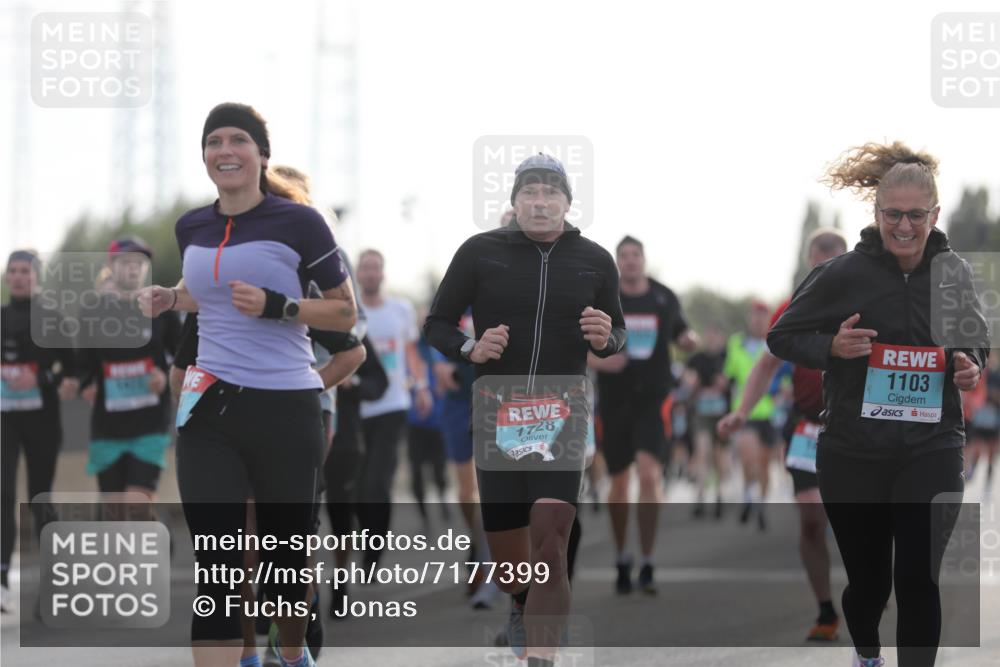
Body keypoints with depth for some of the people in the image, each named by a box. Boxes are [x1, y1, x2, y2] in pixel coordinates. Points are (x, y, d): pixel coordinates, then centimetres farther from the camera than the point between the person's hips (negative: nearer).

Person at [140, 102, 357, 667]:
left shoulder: (298, 222, -7)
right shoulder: (192, 228, 8)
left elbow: (346, 312, -3)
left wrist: (275, 307, -17)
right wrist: (169, 298, 8)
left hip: (286, 409, -3)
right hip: (209, 409, 3)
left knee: (286, 556, 13)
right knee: (216, 565, -7)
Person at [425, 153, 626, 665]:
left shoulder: (595, 261, 4)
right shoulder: (481, 252, -1)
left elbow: (617, 333, 17)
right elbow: (437, 324, 7)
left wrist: (605, 339, -7)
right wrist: (470, 349, -14)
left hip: (562, 411, 0)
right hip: (497, 408, 1)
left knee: (549, 551, -17)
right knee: (507, 558, 10)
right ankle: (522, 605, 45)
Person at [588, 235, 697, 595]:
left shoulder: (665, 298, 4)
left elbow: (681, 332, 18)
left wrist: (689, 340, -6)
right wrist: (598, 361, -18)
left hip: (654, 399, -1)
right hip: (614, 400, 1)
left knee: (650, 473, -17)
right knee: (619, 482, 7)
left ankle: (647, 563, -12)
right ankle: (622, 559, 26)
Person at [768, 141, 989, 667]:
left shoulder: (954, 273, 1)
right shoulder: (844, 274, -8)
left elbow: (976, 345, 18)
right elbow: (781, 337, 1)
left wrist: (971, 367, -5)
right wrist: (832, 347, -18)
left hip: (931, 451, 1)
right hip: (853, 454, -1)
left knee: (918, 579, -11)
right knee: (868, 578, 11)